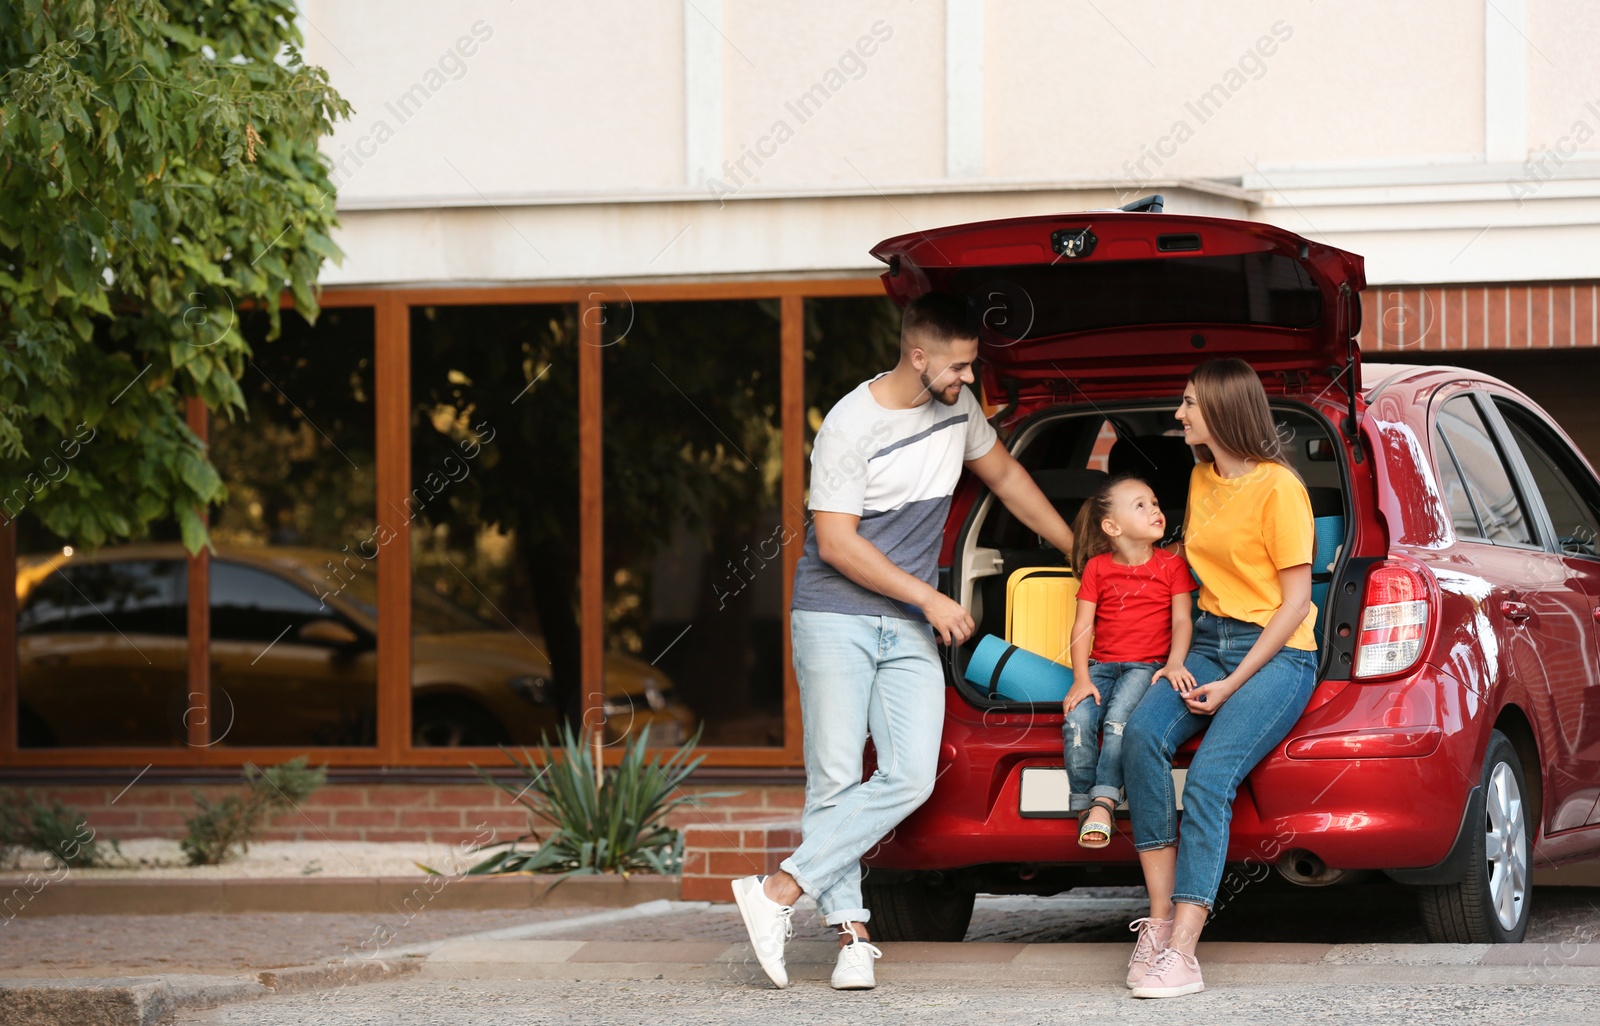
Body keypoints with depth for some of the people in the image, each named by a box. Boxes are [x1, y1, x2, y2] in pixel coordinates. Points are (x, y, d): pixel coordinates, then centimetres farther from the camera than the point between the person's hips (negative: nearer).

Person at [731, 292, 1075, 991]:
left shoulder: (957, 407, 6)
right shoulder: (850, 427, -13)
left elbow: (1004, 475, 24)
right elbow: (836, 544, -14)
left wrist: (1077, 549, 30)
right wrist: (929, 598, -13)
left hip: (910, 631, 5)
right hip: (835, 618, -5)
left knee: (911, 777, -12)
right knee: (835, 779, -8)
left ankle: (778, 893, -12)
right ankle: (850, 933, -3)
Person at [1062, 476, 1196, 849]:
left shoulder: (1172, 565, 6)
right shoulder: (1097, 568, 8)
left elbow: (1182, 620, 0)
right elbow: (1083, 626, 5)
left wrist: (1174, 664, -19)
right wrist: (1081, 679, -8)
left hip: (1147, 665, -2)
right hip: (1101, 664, 2)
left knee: (1119, 719, -32)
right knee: (1077, 721, -26)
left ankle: (1104, 800, -30)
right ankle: (1085, 804, -17)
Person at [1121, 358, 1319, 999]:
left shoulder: (1278, 487, -9)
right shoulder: (1201, 478, 15)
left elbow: (1295, 599, -10)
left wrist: (1233, 684, -15)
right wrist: (1184, 659, 8)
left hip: (1277, 654, -7)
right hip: (1208, 642, 7)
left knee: (1209, 778, -28)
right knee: (1141, 733, -24)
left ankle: (1180, 952, -34)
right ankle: (1159, 920, -24)